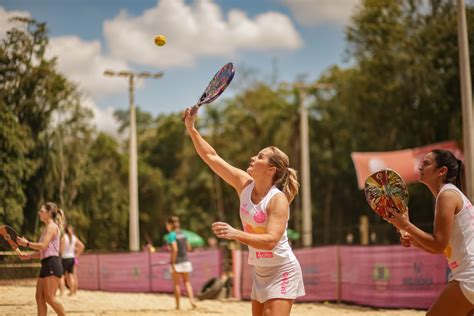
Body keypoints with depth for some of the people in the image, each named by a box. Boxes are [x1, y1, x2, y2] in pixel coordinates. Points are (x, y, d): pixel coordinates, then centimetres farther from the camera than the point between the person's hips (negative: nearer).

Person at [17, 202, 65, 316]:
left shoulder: (52, 226, -6)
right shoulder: (46, 228, 23)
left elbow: (43, 246, -18)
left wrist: (27, 243, -7)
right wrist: (29, 256, 11)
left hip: (52, 265, -10)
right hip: (46, 265, 10)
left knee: (49, 297, -12)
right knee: (39, 297, 2)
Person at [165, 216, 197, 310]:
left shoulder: (172, 235, -12)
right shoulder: (183, 234, 8)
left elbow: (175, 249, -21)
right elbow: (189, 248, 11)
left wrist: (172, 262, -17)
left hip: (176, 262, -6)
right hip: (185, 261, 6)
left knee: (176, 284, 5)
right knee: (187, 282, 13)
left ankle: (177, 305, 10)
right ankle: (191, 299, -6)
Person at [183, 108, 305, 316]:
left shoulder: (278, 200, -21)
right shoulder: (244, 183, -1)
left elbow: (270, 241, -32)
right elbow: (211, 157, 3)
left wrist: (236, 234, -42)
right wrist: (192, 129, -1)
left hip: (282, 273, -8)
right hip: (260, 273, 8)